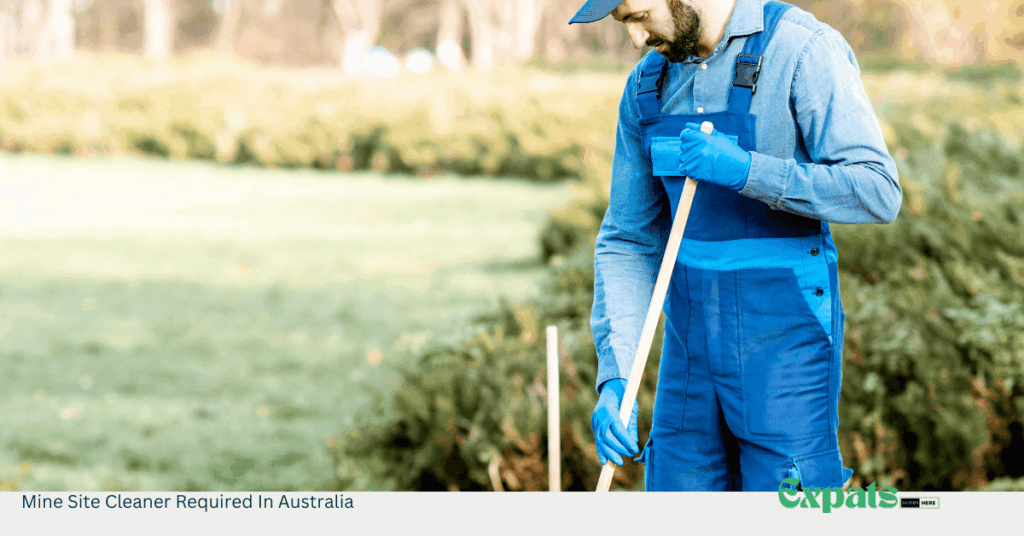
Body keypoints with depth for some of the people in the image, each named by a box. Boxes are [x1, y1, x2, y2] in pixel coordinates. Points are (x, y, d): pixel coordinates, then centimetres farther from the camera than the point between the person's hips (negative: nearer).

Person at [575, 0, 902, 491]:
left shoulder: (804, 50, -13)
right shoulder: (648, 86, 6)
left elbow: (878, 193, -19)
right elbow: (629, 242, 8)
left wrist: (743, 169, -28)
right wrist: (614, 377, -5)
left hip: (785, 343, -6)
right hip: (691, 342, 6)